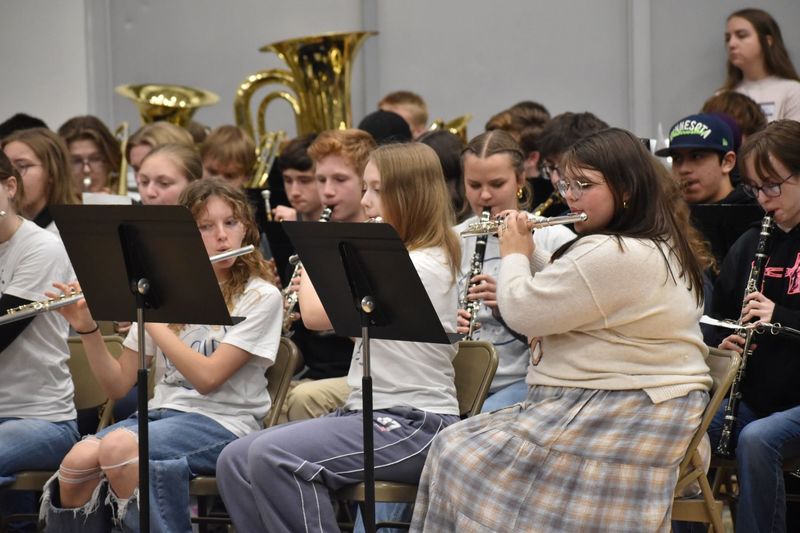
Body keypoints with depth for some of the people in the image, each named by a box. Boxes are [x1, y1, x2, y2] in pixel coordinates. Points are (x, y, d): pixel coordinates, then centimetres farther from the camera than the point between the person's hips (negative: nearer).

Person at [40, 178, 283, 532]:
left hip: (223, 422, -4)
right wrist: (87, 328, -5)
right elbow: (118, 385, 10)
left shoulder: (261, 297, -2)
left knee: (118, 447, -34)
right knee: (77, 461, -28)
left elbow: (207, 377, -14)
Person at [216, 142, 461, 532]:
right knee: (234, 461, -5)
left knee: (273, 457, -27)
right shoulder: (396, 262, 18)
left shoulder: (423, 266, -14)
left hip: (414, 426, -10)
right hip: (369, 415, 10)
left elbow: (315, 314, -19)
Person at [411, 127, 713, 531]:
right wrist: (530, 250, 18)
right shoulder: (662, 247, 13)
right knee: (458, 448, 9)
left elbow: (524, 313, -17)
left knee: (458, 455, -6)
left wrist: (514, 255, 1)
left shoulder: (610, 256, -22)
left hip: (617, 418, -11)